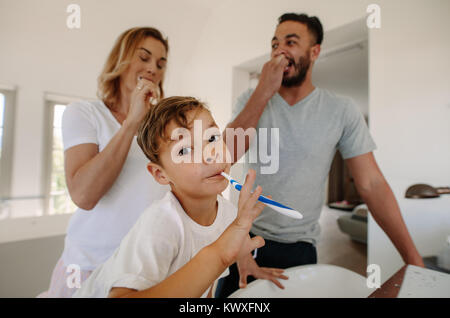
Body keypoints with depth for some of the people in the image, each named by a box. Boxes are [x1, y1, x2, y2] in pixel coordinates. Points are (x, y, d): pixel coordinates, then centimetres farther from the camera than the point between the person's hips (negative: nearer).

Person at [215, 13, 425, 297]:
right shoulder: (251, 100, -3)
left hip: (299, 248, -1)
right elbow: (226, 156, -17)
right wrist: (264, 91, -22)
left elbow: (372, 184, -6)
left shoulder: (342, 110, -7)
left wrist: (415, 261, -8)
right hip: (244, 237, 2)